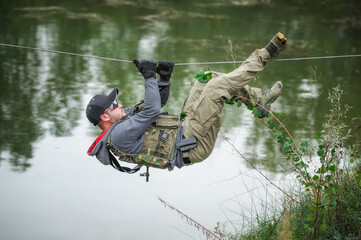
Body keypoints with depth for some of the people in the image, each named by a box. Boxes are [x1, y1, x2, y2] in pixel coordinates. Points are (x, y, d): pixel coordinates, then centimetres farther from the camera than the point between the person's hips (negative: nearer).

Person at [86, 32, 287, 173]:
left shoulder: (127, 117, 11)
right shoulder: (118, 135, -20)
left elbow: (158, 102, 17)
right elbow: (152, 110, -26)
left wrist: (164, 76, 0)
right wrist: (149, 76, -17)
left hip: (182, 125, 10)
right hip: (193, 143, -10)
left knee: (208, 79, 12)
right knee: (218, 86, -17)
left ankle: (260, 100, 17)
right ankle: (264, 55, -1)